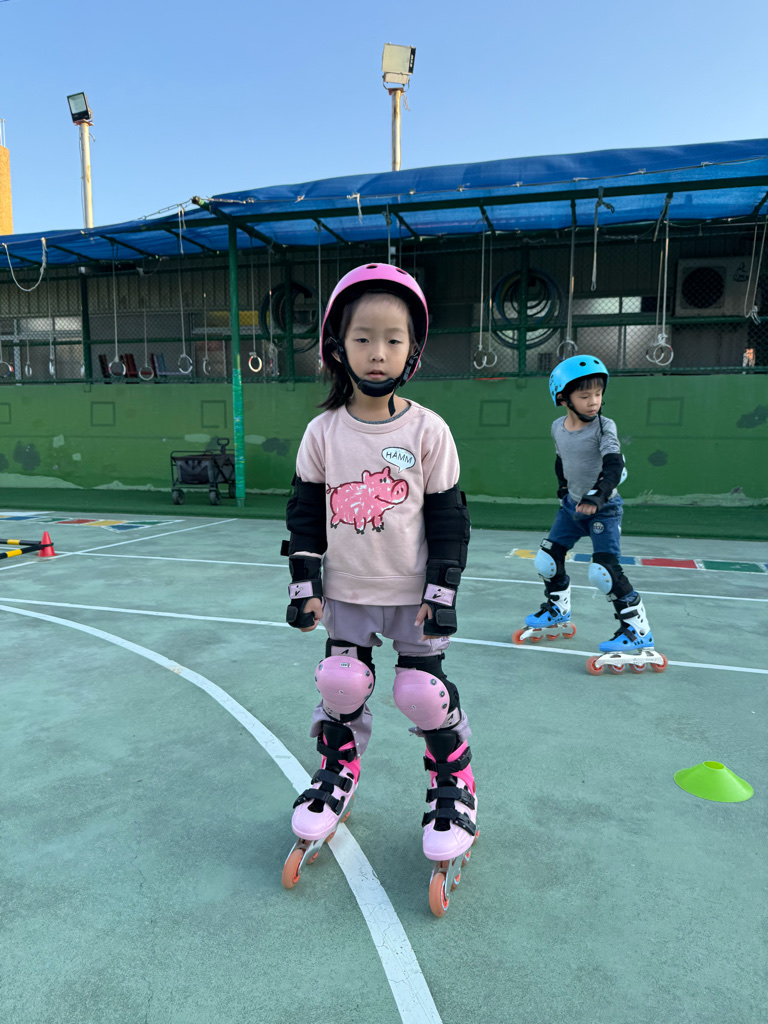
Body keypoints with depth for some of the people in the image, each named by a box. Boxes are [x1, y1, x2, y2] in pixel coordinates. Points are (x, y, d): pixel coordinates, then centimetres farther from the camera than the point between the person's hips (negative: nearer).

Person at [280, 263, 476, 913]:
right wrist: (305, 584, 0)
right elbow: (305, 511, 3)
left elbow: (449, 517, -6)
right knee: (340, 689, 9)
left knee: (425, 693, 2)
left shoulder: (427, 431, -10)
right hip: (344, 593, 2)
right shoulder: (323, 432, -4)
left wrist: (443, 591, -8)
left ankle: (454, 785, 27)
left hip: (413, 594, -2)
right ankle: (338, 774, 35)